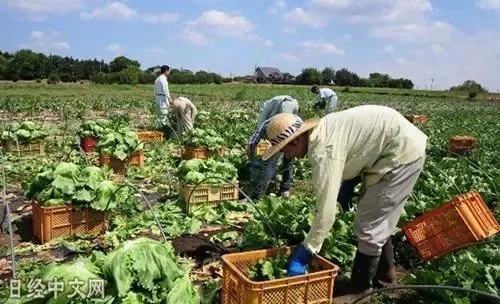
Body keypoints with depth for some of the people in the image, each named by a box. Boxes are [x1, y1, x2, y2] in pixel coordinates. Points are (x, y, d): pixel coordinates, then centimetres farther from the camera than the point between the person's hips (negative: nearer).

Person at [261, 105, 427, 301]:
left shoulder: (322, 151, -28)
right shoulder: (321, 132, 1)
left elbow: (326, 211, -28)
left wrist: (304, 253, -21)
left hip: (404, 151, -10)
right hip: (399, 145, 10)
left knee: (369, 224, -4)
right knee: (376, 219, 20)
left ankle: (359, 288, 10)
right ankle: (383, 272, 36)